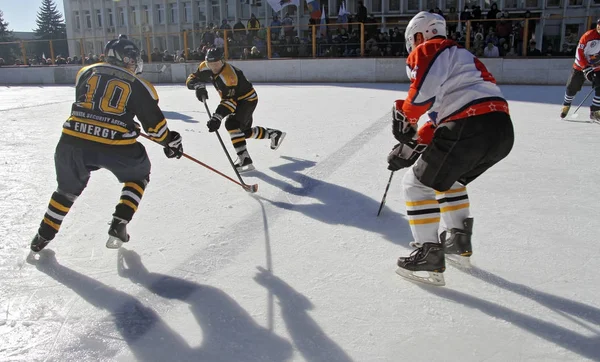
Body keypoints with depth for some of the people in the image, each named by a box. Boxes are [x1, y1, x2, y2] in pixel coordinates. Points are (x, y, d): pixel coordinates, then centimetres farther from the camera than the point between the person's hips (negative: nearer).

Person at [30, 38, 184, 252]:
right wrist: (170, 141, 24)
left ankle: (44, 236, 35)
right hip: (115, 146, -3)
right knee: (138, 176, 26)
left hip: (72, 141, 4)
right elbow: (154, 124, 6)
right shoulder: (138, 86, 7)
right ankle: (119, 225, 16)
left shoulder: (85, 72, 16)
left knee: (69, 188, 28)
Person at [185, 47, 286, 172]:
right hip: (237, 100, 9)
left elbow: (229, 101, -41)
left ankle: (244, 159, -29)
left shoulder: (229, 75, -34)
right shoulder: (205, 67, -11)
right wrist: (198, 86, -30)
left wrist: (217, 117, -51)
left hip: (248, 99, -9)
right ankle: (275, 134, 36)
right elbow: (191, 79, -7)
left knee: (232, 124, -29)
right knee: (245, 131, 16)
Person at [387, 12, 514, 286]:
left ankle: (429, 255, 6)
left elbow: (424, 88, -16)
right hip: (502, 129, 10)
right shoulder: (458, 55, 34)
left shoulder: (429, 50, 6)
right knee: (448, 178, 30)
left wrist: (404, 117, 2)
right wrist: (410, 147, 26)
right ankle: (459, 243, 35)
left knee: (418, 183, 4)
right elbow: (442, 116, 30)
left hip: (471, 128, -9)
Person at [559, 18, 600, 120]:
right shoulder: (589, 35, -16)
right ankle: (566, 105, 31)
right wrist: (586, 68, -22)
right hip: (580, 67, -2)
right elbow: (579, 52, -16)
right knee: (572, 88, 3)